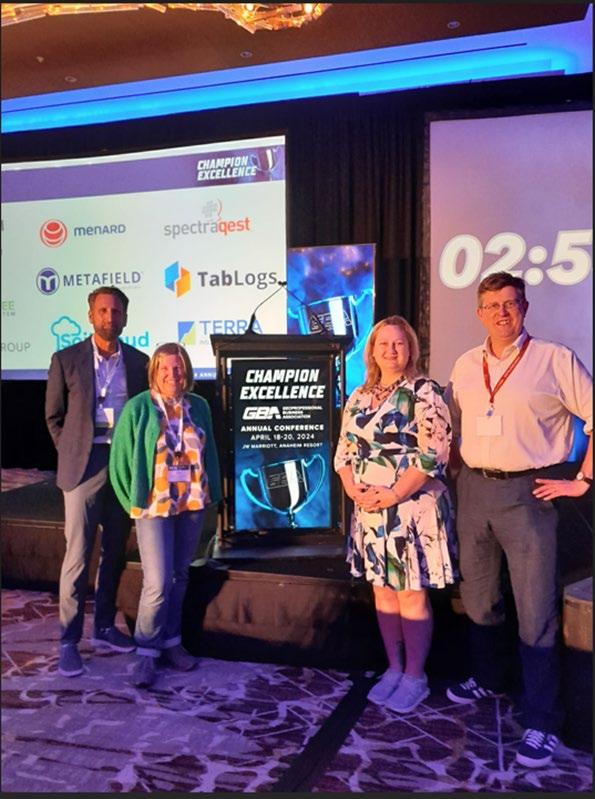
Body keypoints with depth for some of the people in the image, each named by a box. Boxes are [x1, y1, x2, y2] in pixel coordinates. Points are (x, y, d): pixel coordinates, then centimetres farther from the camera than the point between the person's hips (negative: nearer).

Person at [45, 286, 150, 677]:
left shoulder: (139, 362, 7)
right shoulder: (67, 360, 1)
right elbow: (54, 416, 7)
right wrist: (71, 453, 3)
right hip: (86, 465, -3)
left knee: (115, 552, 12)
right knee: (78, 554, -1)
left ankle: (105, 627, 27)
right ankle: (69, 640, 11)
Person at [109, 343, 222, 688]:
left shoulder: (198, 406, 2)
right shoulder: (138, 408, -8)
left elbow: (210, 453, 10)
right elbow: (120, 460, -2)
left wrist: (212, 494, 7)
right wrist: (134, 502, -1)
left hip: (192, 505, 4)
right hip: (155, 507, -4)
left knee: (179, 578, 14)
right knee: (158, 583, -6)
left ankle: (171, 641, 30)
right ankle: (147, 652, 14)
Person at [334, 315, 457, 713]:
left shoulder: (424, 392, -8)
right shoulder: (359, 397, 11)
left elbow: (433, 454, -15)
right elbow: (344, 450, 12)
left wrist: (393, 495, -19)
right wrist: (353, 488, -6)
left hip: (412, 507, -6)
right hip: (369, 509, 6)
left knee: (411, 593, 2)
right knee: (383, 590, 13)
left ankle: (415, 676, 19)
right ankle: (394, 668, 29)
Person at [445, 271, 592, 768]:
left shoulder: (555, 360, -7)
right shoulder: (466, 365, 8)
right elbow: (452, 425, 20)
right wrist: (459, 471, 11)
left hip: (527, 492, -5)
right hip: (474, 490, 5)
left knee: (535, 609, 0)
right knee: (478, 596, 18)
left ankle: (541, 722, 14)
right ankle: (487, 678, 40)